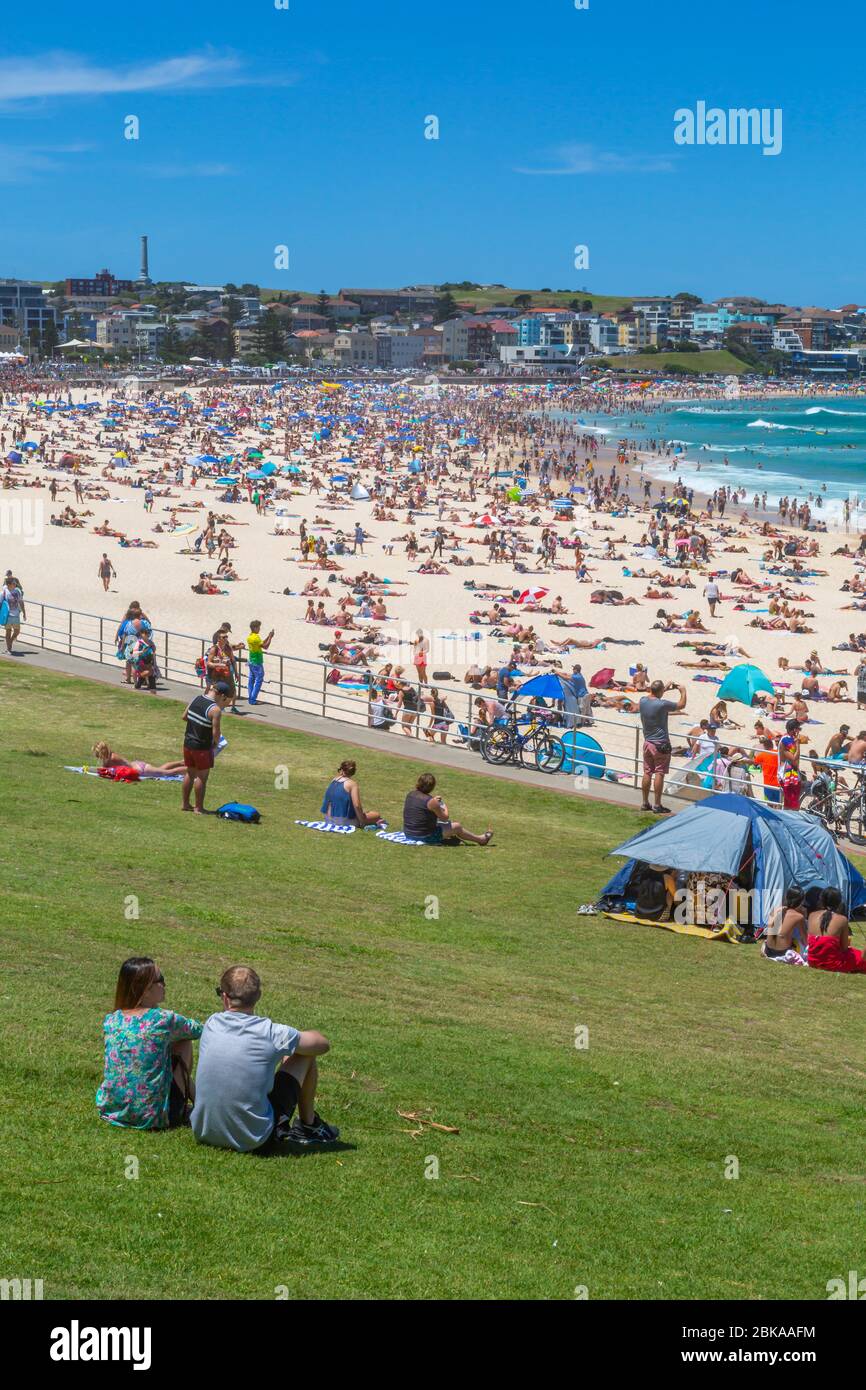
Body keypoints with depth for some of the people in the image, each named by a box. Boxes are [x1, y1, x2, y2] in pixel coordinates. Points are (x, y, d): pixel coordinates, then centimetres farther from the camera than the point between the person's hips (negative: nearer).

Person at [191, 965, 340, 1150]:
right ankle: (308, 1126, 32)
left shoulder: (212, 1024, -2)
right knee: (305, 1054, 12)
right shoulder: (272, 1034, -14)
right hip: (254, 1140, -4)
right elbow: (323, 1044, 4)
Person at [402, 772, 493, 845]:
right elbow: (445, 818, -11)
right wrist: (445, 807, 8)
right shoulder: (431, 802, -23)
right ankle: (480, 839, 27)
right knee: (457, 826, 9)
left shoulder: (411, 795, -1)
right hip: (425, 836, -7)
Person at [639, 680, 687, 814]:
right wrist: (683, 691, 12)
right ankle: (657, 805, 0)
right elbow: (681, 705, -4)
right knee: (659, 774, -2)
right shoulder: (662, 704, -20)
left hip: (647, 742, 6)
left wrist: (665, 689, 26)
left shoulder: (643, 701, -2)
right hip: (661, 744, -6)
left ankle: (645, 803, 19)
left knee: (647, 773, 13)